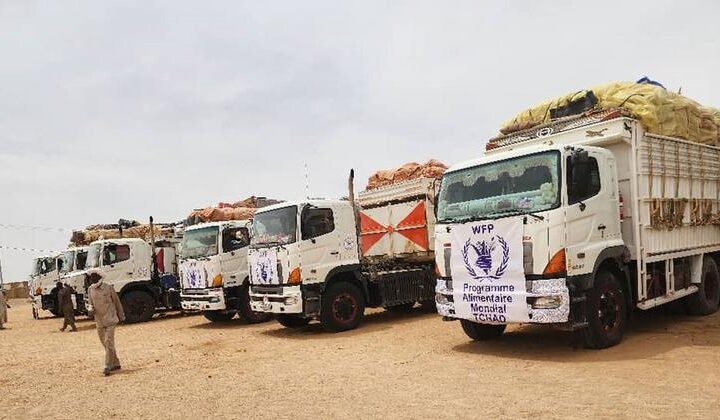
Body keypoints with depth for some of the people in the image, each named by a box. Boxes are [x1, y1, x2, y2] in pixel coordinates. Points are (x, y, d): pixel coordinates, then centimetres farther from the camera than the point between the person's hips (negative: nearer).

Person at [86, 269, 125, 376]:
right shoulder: (90, 289, 3)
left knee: (109, 343, -11)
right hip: (99, 321, 5)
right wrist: (92, 310, -11)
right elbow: (90, 303, 12)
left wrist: (121, 316, 7)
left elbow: (116, 301, 1)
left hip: (110, 319, -5)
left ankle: (107, 367, -10)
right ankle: (115, 364, 24)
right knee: (105, 344, 12)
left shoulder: (108, 287, -7)